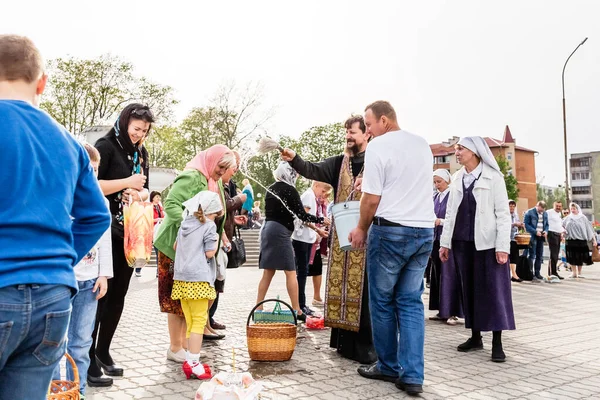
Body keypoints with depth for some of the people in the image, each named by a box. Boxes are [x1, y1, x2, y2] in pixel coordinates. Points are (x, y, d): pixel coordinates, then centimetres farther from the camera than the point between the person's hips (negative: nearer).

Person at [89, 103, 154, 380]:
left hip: (130, 231, 7)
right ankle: (88, 356, 6)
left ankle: (103, 351, 22)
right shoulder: (106, 146, -7)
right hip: (106, 229, -7)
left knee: (118, 294, 10)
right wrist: (127, 183, -18)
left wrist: (138, 194, -7)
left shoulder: (140, 152, 14)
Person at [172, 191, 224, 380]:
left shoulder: (185, 223, 15)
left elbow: (176, 246, 23)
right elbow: (210, 253, -9)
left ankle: (191, 360, 15)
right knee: (199, 320, -3)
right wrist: (216, 241, 7)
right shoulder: (209, 225, -6)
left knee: (189, 321, 12)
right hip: (199, 278, -7)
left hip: (181, 277, 7)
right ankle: (193, 363, -4)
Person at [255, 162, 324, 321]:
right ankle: (297, 311, 0)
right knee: (290, 272, -3)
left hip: (267, 229, 8)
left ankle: (258, 309, 11)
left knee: (268, 272, 11)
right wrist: (321, 220, 2)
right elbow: (302, 214, -9)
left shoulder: (270, 189, 14)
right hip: (280, 232, -8)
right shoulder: (289, 190, -9)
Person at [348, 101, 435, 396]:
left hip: (390, 230, -6)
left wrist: (361, 229, 3)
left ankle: (388, 367, 18)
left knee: (382, 301, 8)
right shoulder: (423, 145, 14)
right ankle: (412, 375, 5)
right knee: (411, 302, 8)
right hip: (424, 230, 6)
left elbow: (372, 198, -12)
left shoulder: (378, 146, -8)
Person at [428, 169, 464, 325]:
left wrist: (440, 221, -21)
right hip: (436, 239, 7)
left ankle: (453, 313, -1)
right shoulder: (435, 197, 14)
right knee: (437, 275, 8)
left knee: (449, 275, -6)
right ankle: (442, 311, 15)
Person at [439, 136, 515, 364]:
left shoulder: (493, 177, -4)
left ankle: (497, 343, 3)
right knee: (469, 289, 9)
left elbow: (503, 213, -8)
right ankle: (475, 337, 18)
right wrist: (445, 242, 7)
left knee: (493, 290, -2)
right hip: (462, 242, 5)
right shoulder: (457, 179, 11)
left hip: (487, 242, -5)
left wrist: (502, 246, -15)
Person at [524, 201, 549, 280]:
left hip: (541, 236, 6)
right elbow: (526, 224, -10)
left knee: (540, 256, 8)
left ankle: (537, 273, 15)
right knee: (532, 256, -5)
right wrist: (535, 232, -17)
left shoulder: (545, 214, 11)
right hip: (532, 236, -5)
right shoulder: (529, 212, -6)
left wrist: (546, 231, -3)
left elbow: (546, 224, 19)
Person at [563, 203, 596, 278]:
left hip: (581, 240, -2)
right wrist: (564, 230, -8)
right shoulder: (568, 218, 7)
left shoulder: (583, 218, 1)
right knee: (572, 257, 3)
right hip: (571, 240, 2)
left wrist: (594, 239, -3)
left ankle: (579, 273, 15)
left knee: (580, 257, 4)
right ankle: (574, 272, 11)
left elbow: (589, 229, 1)